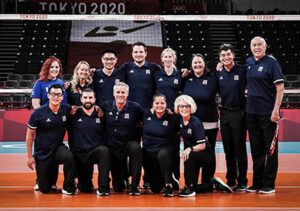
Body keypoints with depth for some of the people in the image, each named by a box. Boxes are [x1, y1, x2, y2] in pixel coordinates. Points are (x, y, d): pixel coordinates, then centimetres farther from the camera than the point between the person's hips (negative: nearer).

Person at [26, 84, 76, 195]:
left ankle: (68, 187, -14)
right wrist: (29, 156, -5)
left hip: (58, 148, 1)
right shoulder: (38, 113, -12)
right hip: (41, 154, -1)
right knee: (45, 190, 0)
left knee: (69, 156, -36)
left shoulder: (66, 109, -5)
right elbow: (30, 135, -4)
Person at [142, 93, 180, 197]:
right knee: (155, 188, 6)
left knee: (162, 154, -44)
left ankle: (169, 184, -31)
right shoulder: (147, 114, 1)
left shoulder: (172, 118, -8)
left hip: (165, 150, -3)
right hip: (148, 151, 4)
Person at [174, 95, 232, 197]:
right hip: (192, 156, 7)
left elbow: (202, 145, -24)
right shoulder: (180, 120, -1)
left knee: (189, 156, -38)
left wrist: (190, 149, -39)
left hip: (205, 155, -7)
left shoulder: (196, 122, -21)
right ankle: (215, 185, 20)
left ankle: (189, 187, -29)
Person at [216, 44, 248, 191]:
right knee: (228, 149, 10)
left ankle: (242, 182, 11)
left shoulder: (243, 70, -5)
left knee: (240, 149, 0)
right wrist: (218, 71, 10)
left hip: (239, 113, -5)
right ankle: (230, 180, 20)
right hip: (224, 113, 5)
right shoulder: (219, 73, 8)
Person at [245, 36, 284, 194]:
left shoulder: (271, 62, -5)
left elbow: (280, 88, -10)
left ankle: (269, 184, 8)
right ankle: (257, 182, 20)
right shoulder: (248, 62, 12)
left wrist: (276, 109, -17)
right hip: (251, 112, 6)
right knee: (256, 149, 11)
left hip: (268, 113, -6)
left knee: (270, 148, 2)